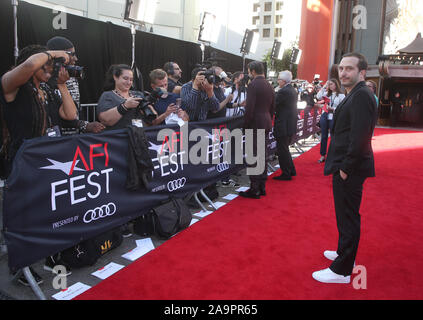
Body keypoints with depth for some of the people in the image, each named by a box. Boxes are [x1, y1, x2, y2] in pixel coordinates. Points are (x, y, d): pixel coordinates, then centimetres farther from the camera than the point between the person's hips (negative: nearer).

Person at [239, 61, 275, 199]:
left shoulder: (253, 85, -12)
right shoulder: (269, 86, 13)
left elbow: (249, 108, -18)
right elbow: (272, 108, 16)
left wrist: (246, 125, -10)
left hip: (255, 124, -8)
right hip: (266, 124, 9)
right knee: (263, 156, 14)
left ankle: (254, 190, 0)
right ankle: (262, 187, 22)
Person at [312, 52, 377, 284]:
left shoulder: (361, 95, -18)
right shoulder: (354, 95, 14)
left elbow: (360, 137, -25)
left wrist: (345, 168, -19)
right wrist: (342, 167, 13)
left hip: (350, 170, -10)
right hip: (346, 168, 10)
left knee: (348, 218, 0)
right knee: (346, 215, 22)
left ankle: (342, 271, 12)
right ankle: (344, 253, 40)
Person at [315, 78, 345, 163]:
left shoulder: (341, 95, -1)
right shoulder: (326, 93, 10)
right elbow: (318, 97, -7)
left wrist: (332, 108, -18)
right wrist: (324, 87, -4)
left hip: (333, 118, -4)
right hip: (324, 116, 4)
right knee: (324, 136, 8)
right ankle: (323, 155, 17)